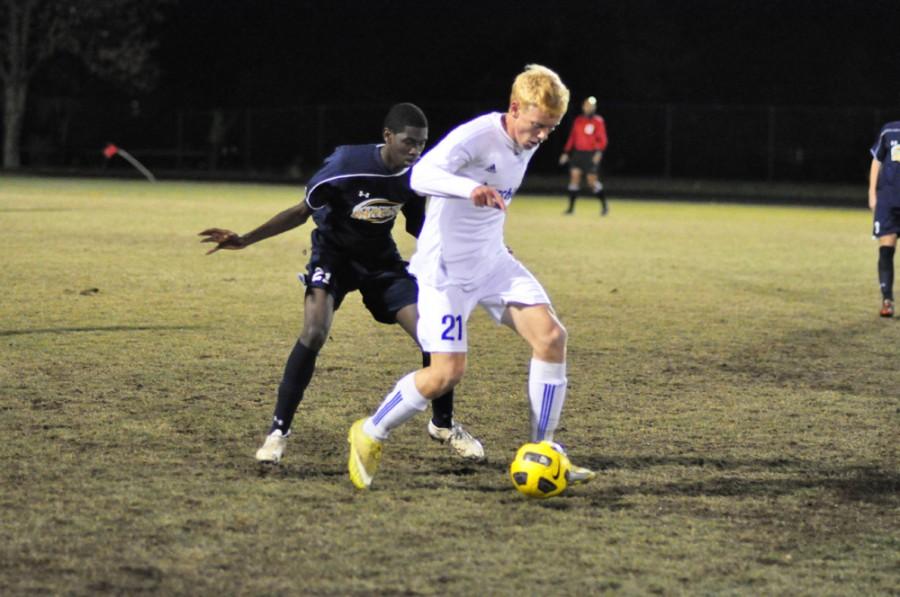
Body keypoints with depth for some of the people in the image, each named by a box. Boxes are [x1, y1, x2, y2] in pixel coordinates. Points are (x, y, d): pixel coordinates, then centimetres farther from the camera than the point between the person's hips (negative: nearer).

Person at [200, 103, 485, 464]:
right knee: (314, 332, -28)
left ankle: (443, 424, 18)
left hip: (382, 260, 4)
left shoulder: (413, 176, -13)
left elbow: (420, 228, 6)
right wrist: (246, 240, -20)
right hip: (334, 255, -4)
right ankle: (278, 430, -15)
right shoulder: (347, 163, -26)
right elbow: (304, 211, -15)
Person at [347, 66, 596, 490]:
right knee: (447, 372, -12)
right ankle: (369, 435, 13)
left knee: (551, 336, -10)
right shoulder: (476, 137, -21)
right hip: (445, 268, -8)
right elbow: (421, 175, -38)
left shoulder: (526, 145, 5)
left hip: (492, 263, 8)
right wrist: (470, 189, -54)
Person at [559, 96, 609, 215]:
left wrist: (599, 152, -21)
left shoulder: (598, 121, -4)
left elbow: (602, 139, -7)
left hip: (591, 155, -5)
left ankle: (604, 205, 13)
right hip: (578, 152, 5)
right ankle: (571, 207, 0)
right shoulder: (578, 120, 10)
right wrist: (566, 152, 13)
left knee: (592, 181, -5)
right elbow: (572, 137, 16)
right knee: (574, 175, -4)